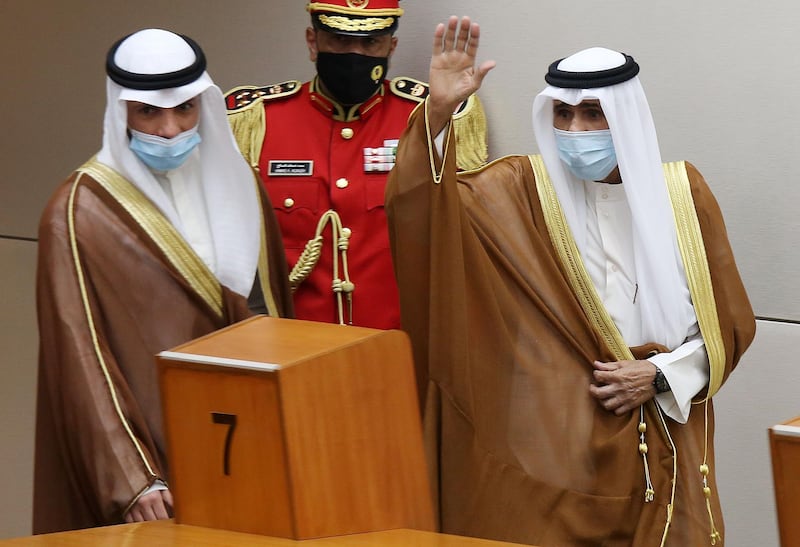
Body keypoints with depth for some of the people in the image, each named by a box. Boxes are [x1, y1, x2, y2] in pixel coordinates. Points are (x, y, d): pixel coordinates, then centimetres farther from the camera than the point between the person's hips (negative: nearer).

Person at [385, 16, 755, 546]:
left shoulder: (682, 192, 2)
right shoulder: (521, 190, -1)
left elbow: (729, 324, 6)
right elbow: (421, 209, -19)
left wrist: (662, 376, -9)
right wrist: (438, 113, -31)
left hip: (660, 453, 2)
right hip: (550, 446, -1)